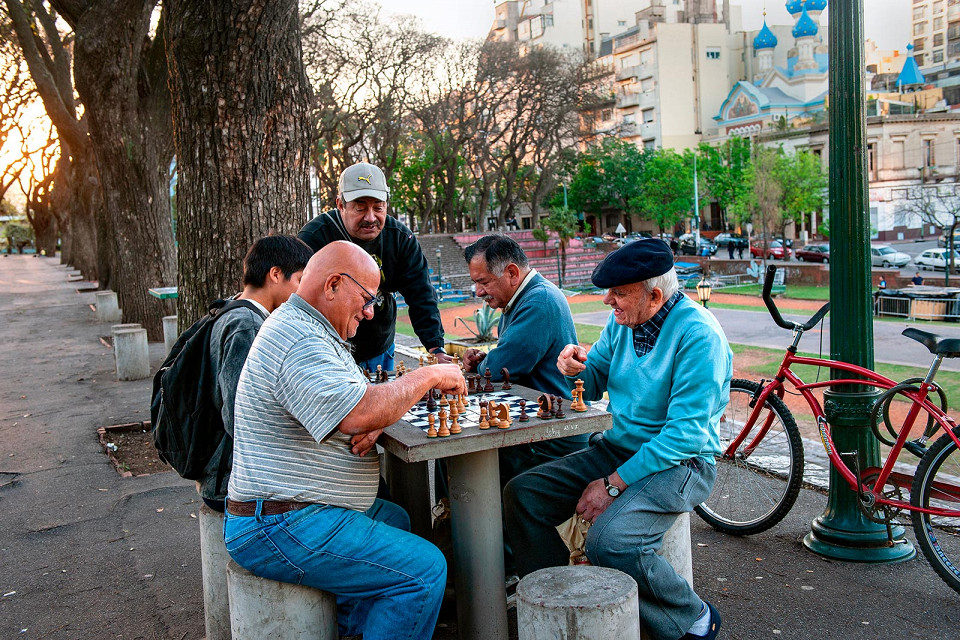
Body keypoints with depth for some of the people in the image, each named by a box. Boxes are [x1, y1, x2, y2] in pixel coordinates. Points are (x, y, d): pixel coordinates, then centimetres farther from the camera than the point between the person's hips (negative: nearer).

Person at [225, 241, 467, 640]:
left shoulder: (314, 332, 15)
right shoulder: (299, 341, -22)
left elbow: (356, 406, 19)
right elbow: (360, 413, -34)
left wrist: (373, 425, -5)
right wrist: (428, 377, -19)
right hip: (281, 530, -11)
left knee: (394, 518, 30)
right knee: (425, 569, -13)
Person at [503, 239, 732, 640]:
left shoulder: (698, 335, -20)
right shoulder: (621, 322, 3)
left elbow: (686, 434, -24)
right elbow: (595, 383, 17)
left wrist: (614, 485, -22)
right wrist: (578, 369, -8)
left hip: (677, 462, -7)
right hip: (616, 449, 8)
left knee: (610, 543, -31)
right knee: (521, 494, -7)